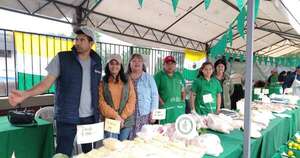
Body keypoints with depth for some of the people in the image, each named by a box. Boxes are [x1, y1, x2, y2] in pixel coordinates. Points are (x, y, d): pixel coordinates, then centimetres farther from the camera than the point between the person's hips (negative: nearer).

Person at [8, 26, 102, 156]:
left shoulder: (96, 62, 4)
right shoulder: (62, 58, -5)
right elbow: (46, 82, -7)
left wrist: (99, 112, 9)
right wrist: (25, 94, -24)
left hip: (90, 117, 4)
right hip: (67, 118, -3)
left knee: (89, 151, 15)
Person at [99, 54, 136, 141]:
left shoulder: (127, 81, 8)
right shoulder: (102, 82, 1)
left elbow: (132, 100, 2)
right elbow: (101, 102, -5)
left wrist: (123, 117, -8)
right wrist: (115, 116, -13)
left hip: (126, 121, 2)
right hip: (110, 121, -2)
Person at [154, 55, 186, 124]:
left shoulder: (179, 75, 14)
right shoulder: (159, 75, 0)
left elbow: (183, 91, 19)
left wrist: (182, 101, 6)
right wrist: (162, 103, -13)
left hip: (179, 108, 4)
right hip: (165, 108, -4)